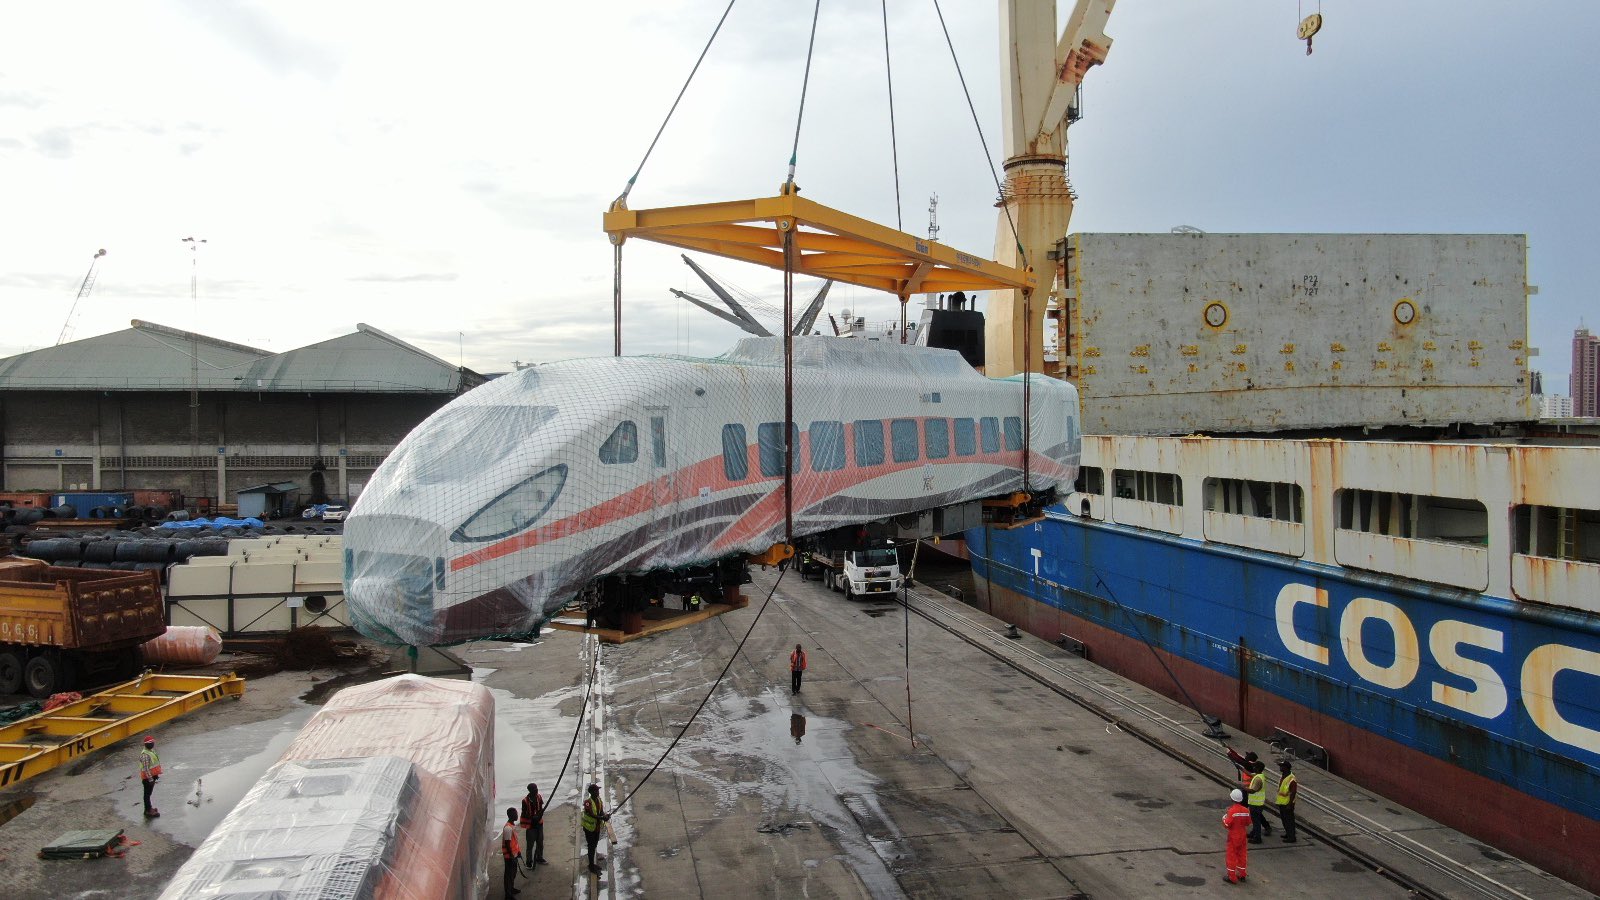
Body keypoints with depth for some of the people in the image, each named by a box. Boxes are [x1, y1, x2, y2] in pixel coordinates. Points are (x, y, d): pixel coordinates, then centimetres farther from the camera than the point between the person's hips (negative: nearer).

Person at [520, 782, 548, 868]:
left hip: (539, 823, 5)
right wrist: (533, 817, -28)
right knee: (530, 844, 1)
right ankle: (529, 862, 14)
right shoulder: (525, 801, -19)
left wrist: (541, 813, -15)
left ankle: (539, 858, 36)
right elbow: (524, 814, -14)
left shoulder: (539, 797, -4)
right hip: (530, 825, -5)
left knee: (540, 842, 18)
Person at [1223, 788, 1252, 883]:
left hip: (1233, 837, -5)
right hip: (1242, 836, 5)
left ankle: (1231, 877, 11)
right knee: (1242, 855, 17)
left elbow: (1227, 825, -22)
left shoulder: (1232, 811, -23)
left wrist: (1224, 817, -4)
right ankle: (1241, 875, 27)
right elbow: (1248, 823, 7)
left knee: (1232, 856, 5)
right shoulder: (1246, 811, -6)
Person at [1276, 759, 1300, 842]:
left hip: (1287, 804, -10)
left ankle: (1291, 837, 7)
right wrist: (1279, 803, 21)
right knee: (1284, 819, 20)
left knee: (1289, 820, -1)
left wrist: (1290, 804, -22)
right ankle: (1288, 834, 33)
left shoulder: (1291, 779, -23)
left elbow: (1293, 793, -23)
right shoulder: (1283, 776, 7)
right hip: (1281, 803, 10)